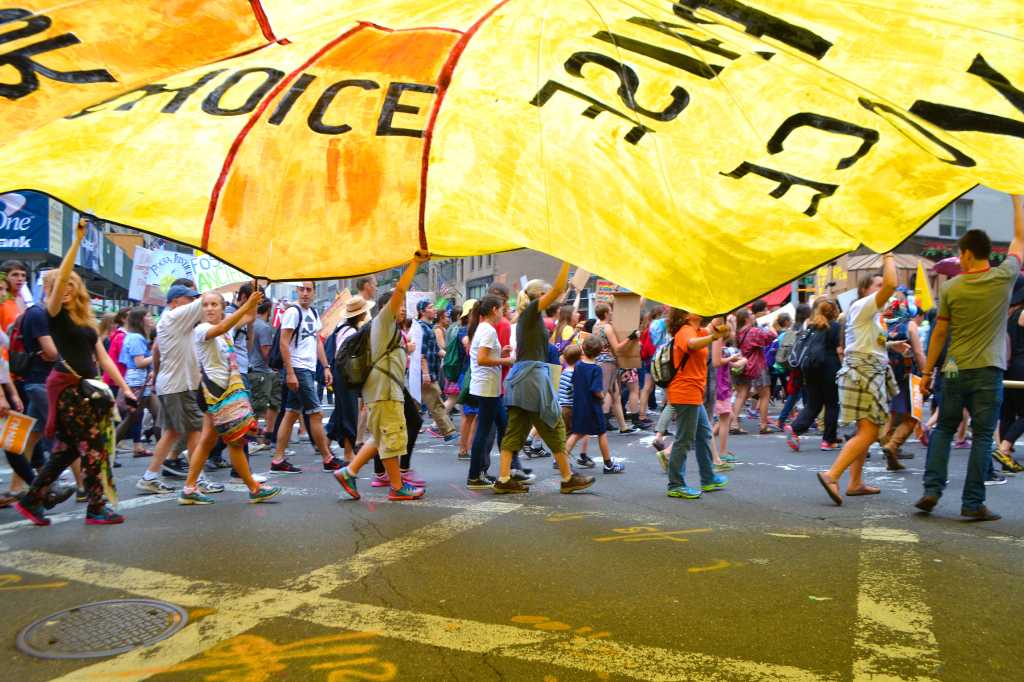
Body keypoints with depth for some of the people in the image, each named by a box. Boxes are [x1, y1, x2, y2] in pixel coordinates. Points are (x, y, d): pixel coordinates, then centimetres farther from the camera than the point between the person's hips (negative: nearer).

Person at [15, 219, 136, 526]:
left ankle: (30, 500, 22)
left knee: (66, 450, 11)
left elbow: (103, 358, 14)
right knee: (93, 447, -6)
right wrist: (77, 240, -24)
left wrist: (124, 388, 8)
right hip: (68, 389, -7)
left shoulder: (86, 320, 15)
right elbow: (60, 276, -20)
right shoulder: (54, 314, -4)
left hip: (87, 388, 7)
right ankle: (96, 509, 2)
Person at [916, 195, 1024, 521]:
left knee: (943, 429, 13)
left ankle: (932, 489, 6)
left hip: (956, 370, 1)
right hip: (988, 372, -1)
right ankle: (973, 503, 5)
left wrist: (927, 371, 7)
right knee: (982, 436, 3)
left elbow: (939, 333, 0)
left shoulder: (951, 287, -3)